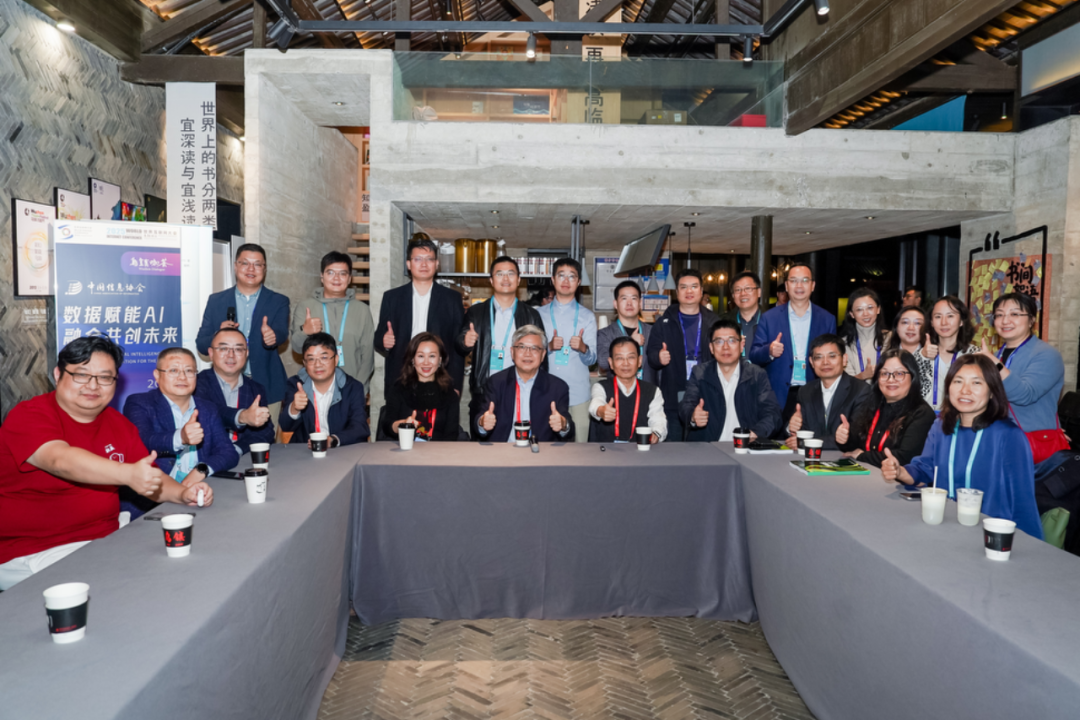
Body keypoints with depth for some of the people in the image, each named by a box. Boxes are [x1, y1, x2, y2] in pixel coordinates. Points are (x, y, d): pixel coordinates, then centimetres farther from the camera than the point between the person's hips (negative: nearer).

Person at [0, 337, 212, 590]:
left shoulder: (119, 425, 9)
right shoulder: (28, 416, -9)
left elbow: (150, 478, 7)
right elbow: (61, 460, -29)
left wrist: (182, 493, -16)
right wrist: (127, 474, -45)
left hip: (104, 540, 6)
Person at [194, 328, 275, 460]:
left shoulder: (257, 390, 14)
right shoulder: (198, 384, 2)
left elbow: (266, 432, 4)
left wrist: (237, 450, -14)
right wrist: (242, 417, -36)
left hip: (246, 458, 3)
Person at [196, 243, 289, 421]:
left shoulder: (279, 302, 5)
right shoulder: (216, 301, 9)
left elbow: (282, 332, -12)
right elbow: (201, 344, 7)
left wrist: (273, 335, -36)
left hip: (267, 388, -1)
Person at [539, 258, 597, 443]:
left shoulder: (587, 316, 9)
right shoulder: (540, 314, 11)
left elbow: (592, 359, 3)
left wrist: (583, 348, -18)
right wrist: (549, 346, -12)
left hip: (578, 393, 0)